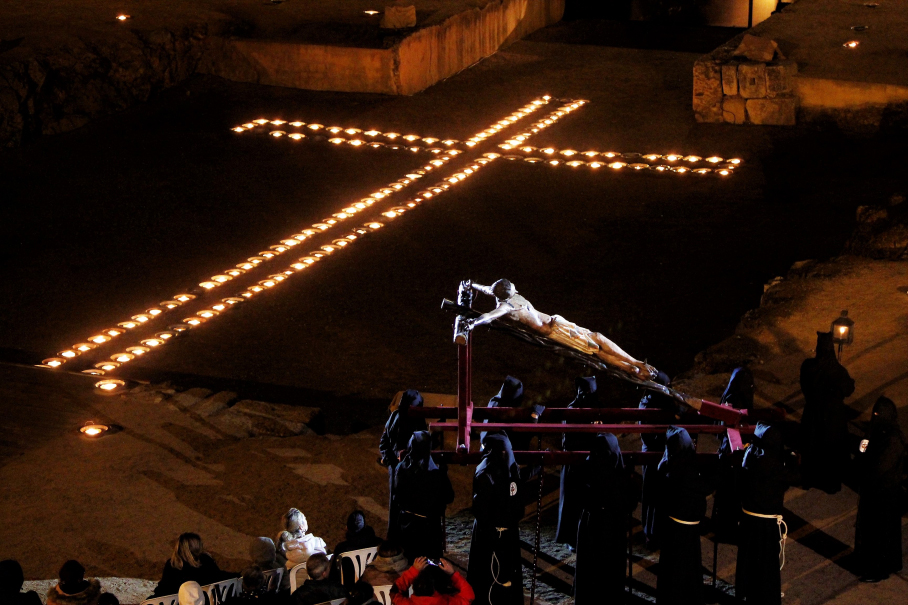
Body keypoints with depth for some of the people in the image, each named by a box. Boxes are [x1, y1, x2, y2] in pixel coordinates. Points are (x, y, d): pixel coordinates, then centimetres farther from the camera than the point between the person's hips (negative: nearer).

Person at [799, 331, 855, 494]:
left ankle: (810, 478, 42)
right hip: (833, 416, -3)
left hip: (812, 414, 3)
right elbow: (848, 390, -12)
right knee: (831, 450, 19)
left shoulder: (807, 366, -21)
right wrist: (850, 381, 7)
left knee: (811, 448, 24)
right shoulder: (838, 371, -30)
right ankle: (830, 483, 34)